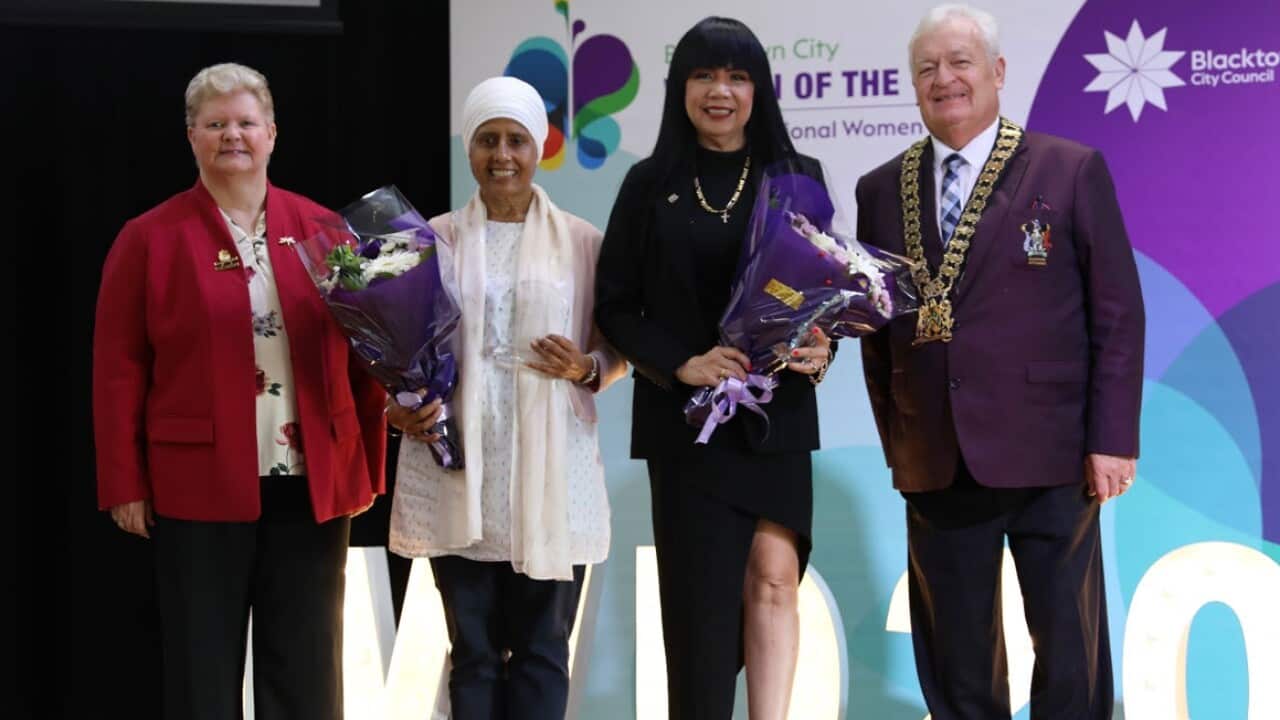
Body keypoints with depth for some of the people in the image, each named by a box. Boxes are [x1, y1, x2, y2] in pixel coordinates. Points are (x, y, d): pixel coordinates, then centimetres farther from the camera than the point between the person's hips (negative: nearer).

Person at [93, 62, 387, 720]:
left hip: (313, 487, 2)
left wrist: (367, 467, 4)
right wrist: (125, 484, -5)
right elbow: (118, 370, -1)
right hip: (199, 487, -2)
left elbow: (361, 355, 8)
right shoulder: (149, 238, 0)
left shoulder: (322, 231, 7)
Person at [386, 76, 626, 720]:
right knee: (473, 650, 6)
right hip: (458, 471, 1)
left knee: (542, 650, 5)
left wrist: (586, 368, -11)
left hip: (549, 471, 0)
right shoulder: (436, 240, 7)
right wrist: (398, 407, -7)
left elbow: (616, 351, 10)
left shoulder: (582, 242, 5)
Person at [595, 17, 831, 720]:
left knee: (774, 578, -6)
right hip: (684, 417, -1)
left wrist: (822, 345, -12)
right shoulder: (651, 184, 3)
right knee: (701, 596, 1)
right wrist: (683, 364, -13)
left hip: (776, 414, 1)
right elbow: (615, 304, 1)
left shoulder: (796, 177, 5)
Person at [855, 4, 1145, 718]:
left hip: (1049, 455, -3)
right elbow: (875, 326, 12)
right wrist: (894, 442, 8)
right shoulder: (882, 190, 9)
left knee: (1070, 648, 7)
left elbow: (1118, 313, -2)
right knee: (955, 662, 9)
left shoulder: (1073, 170, -1)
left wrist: (1112, 439, -7)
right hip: (936, 465, 3)